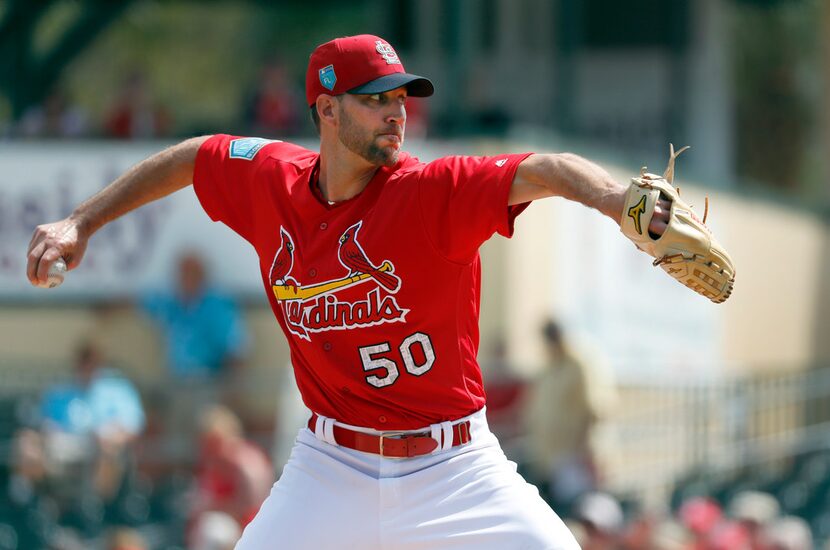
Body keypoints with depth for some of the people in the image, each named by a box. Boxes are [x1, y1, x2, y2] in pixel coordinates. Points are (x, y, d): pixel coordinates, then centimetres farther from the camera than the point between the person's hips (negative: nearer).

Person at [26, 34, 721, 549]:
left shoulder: (435, 192, -15)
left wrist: (629, 209, -52)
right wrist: (82, 222, 16)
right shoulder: (271, 180, -2)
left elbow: (548, 171, -32)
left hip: (454, 471, -2)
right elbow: (190, 158, 19)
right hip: (331, 470, 3)